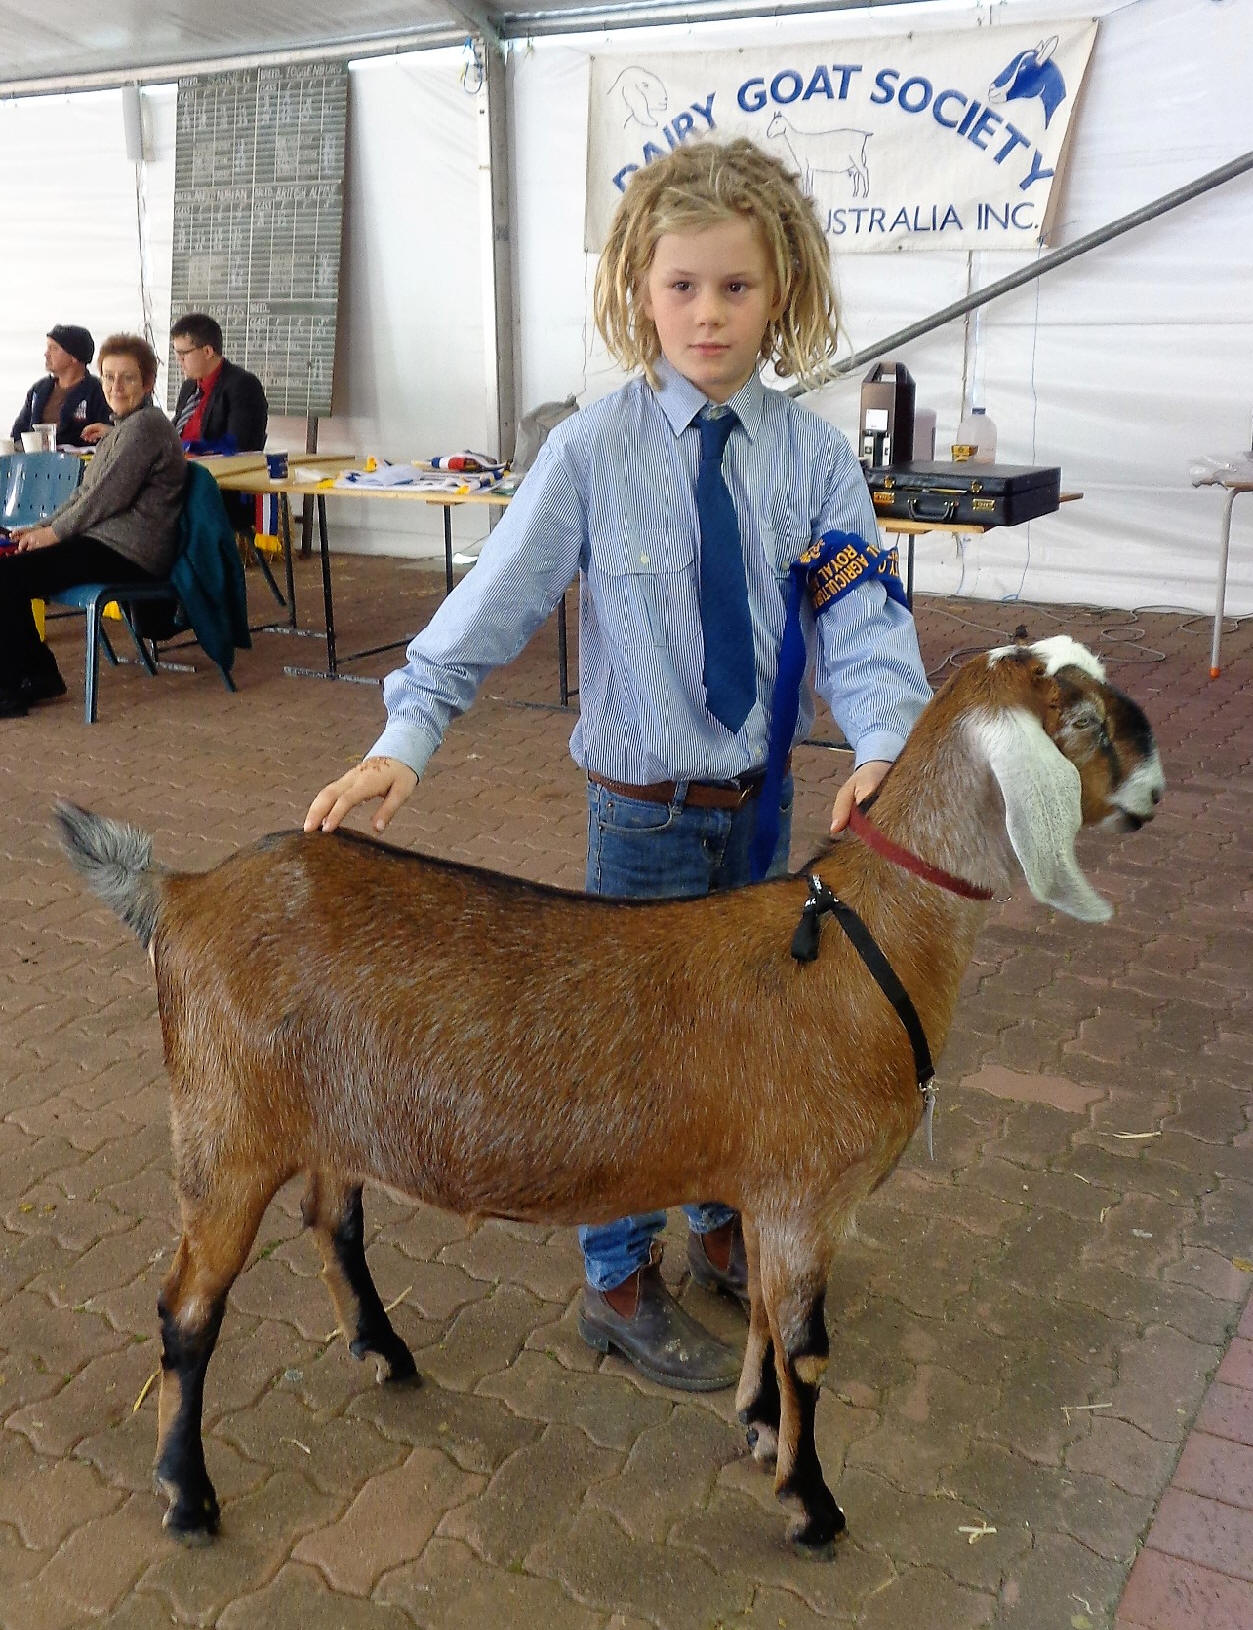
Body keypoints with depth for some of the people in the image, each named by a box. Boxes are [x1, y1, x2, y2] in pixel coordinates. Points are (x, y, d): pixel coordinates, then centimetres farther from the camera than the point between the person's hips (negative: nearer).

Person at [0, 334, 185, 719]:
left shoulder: (146, 425, -12)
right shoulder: (121, 426, 21)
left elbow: (108, 496, -17)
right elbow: (87, 492, 21)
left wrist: (54, 532, -9)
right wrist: (44, 526, 8)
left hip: (129, 553, -11)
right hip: (105, 539, 11)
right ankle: (38, 674, 9)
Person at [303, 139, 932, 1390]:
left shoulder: (813, 456, -5)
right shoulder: (593, 452, -12)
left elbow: (859, 617, -11)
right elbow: (491, 604, -11)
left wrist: (883, 744, -29)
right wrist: (404, 740, -21)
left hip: (765, 794, 4)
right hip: (646, 805, -3)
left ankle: (723, 1231, 46)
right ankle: (620, 1286, 33)